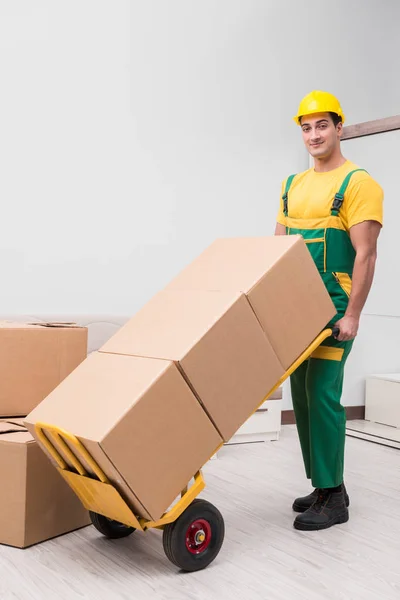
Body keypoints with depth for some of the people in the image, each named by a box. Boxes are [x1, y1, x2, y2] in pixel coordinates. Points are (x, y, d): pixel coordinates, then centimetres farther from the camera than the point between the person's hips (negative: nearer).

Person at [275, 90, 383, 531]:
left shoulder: (358, 183, -8)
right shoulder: (293, 185, 14)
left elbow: (365, 254, -14)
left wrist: (352, 314, -19)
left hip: (333, 309, -7)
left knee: (321, 395, -9)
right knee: (302, 396, 10)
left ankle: (331, 498, 3)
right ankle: (324, 485, 23)